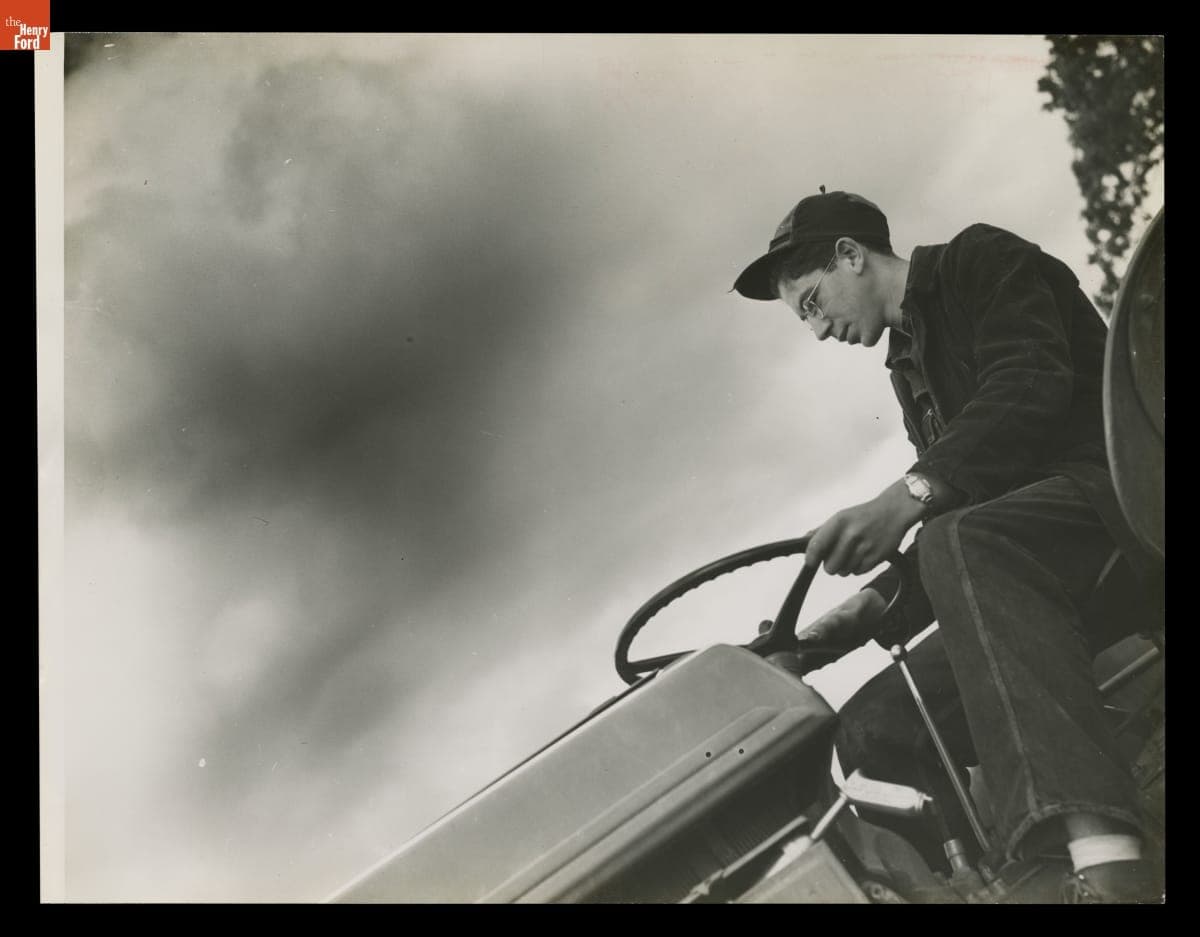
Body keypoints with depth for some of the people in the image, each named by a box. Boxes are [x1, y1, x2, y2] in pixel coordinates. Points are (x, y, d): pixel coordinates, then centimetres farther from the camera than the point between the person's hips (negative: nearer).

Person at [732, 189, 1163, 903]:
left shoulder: (981, 260, 3)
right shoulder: (913, 369, 26)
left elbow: (1030, 385, -17)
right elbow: (955, 520, 22)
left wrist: (908, 495, -29)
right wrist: (872, 609, 8)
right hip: (1026, 578, 8)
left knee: (960, 547, -40)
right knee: (873, 727, -7)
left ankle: (1111, 866, -54)